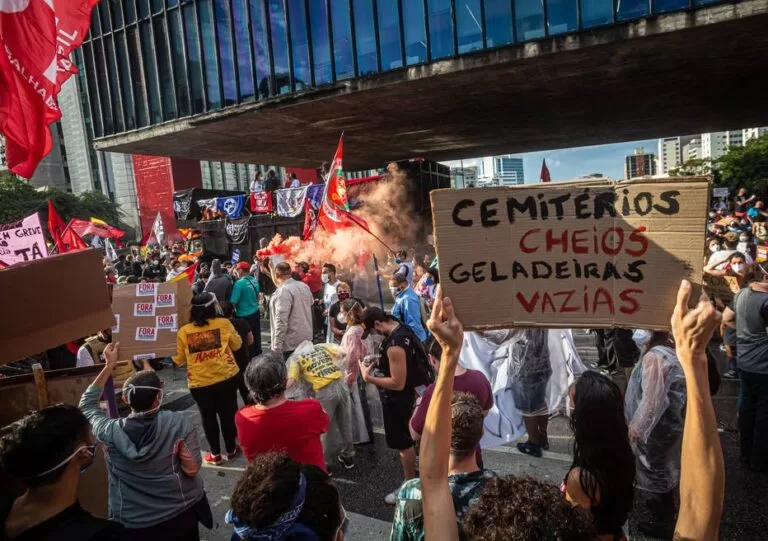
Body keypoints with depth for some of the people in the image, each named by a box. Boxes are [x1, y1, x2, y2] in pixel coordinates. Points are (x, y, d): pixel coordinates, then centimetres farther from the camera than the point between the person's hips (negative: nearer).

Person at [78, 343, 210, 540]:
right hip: (182, 512, 0)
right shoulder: (179, 423, -21)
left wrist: (109, 366, 2)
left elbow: (86, 404, 3)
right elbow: (192, 469, -17)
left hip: (133, 523, 1)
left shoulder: (111, 432, -17)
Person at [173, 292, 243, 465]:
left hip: (199, 383, 0)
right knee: (228, 414, 16)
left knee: (208, 417, 16)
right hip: (226, 377, 0)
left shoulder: (184, 331, -4)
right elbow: (237, 345, 6)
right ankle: (231, 449, 30)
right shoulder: (224, 323, -7)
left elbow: (179, 360, 5)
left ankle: (215, 454, 26)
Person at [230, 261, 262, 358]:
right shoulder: (255, 280, 1)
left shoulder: (240, 283, -20)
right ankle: (257, 355, 31)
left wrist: (234, 310, 0)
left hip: (245, 315, -7)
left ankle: (251, 358, 16)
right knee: (256, 336, 18)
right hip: (256, 312, 7)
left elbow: (233, 302, -18)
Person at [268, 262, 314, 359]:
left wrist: (276, 347, -21)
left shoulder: (283, 291, -18)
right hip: (306, 340, 8)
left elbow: (281, 321, -24)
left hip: (290, 344, -8)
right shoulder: (305, 287, 6)